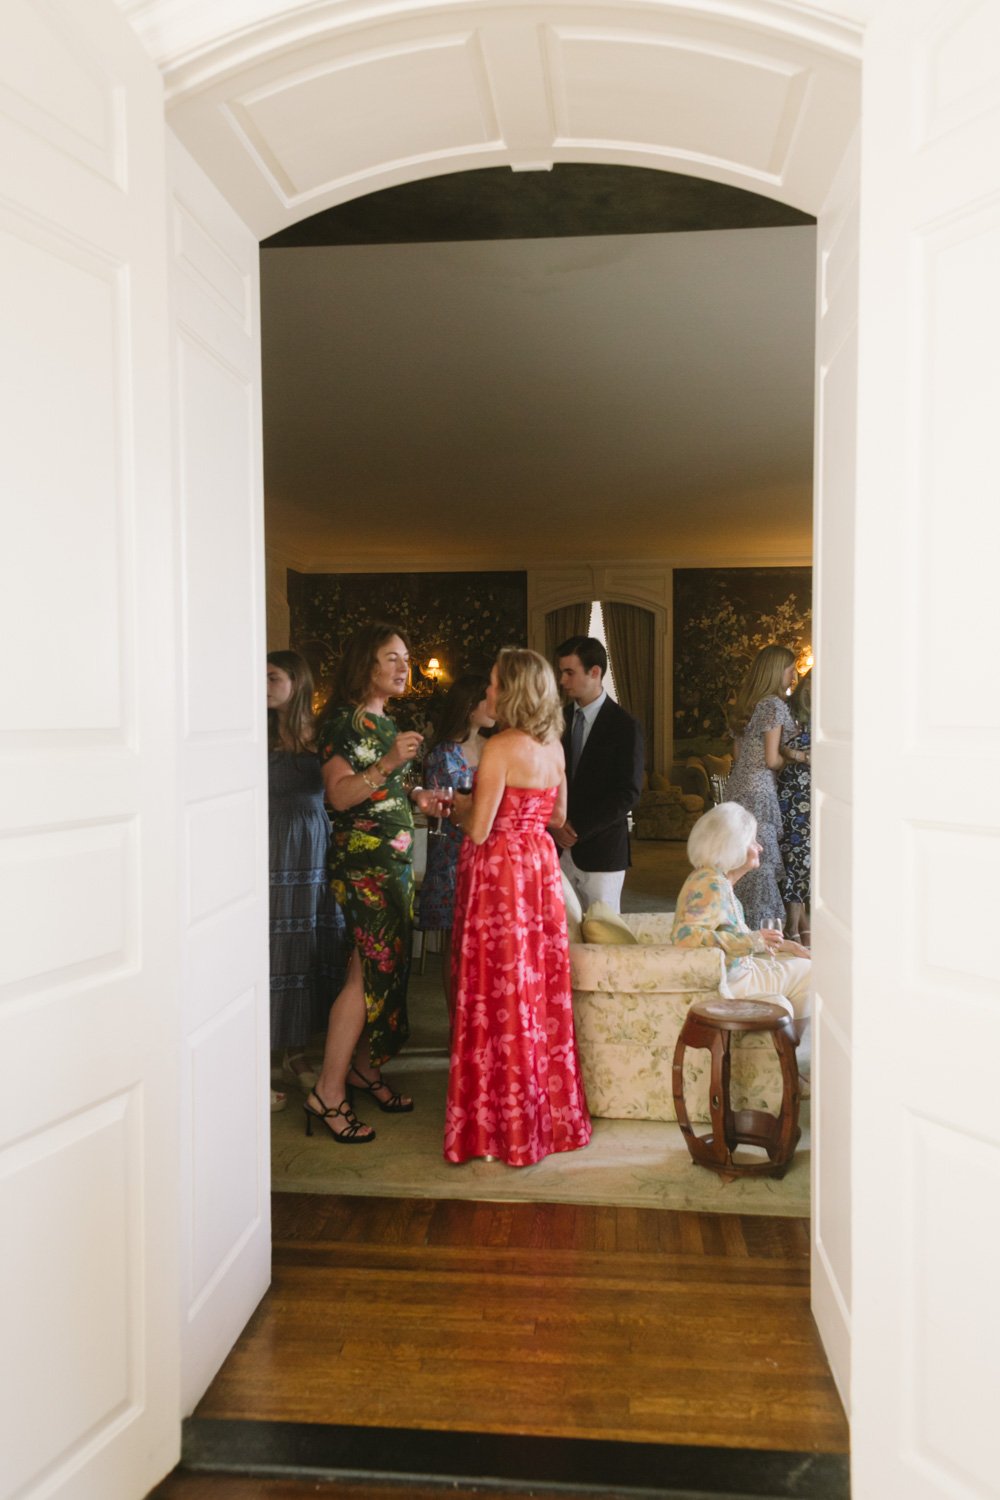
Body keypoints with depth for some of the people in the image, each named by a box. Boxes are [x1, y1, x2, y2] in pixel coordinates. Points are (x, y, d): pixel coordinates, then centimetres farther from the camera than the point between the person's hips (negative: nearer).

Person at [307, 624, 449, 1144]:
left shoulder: (384, 721, 16)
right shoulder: (345, 720, -12)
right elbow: (339, 794, -20)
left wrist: (415, 797, 10)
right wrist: (388, 763, -29)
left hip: (393, 860, 9)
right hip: (362, 861, -9)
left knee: (386, 966, 12)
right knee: (371, 970, -10)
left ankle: (363, 1067, 25)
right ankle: (328, 1091, -2)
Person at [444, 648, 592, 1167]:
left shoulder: (501, 748, -17)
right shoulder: (554, 746, 6)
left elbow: (479, 829, -17)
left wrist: (458, 809, 2)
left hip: (500, 872, -8)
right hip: (540, 866, 8)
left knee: (499, 993, 2)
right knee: (540, 988, 16)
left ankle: (504, 1125, 13)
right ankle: (551, 1112, 28)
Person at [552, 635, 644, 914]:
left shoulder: (625, 726, -7)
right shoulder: (560, 719, 6)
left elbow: (628, 794, -11)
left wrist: (577, 829, -13)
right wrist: (555, 823, -6)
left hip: (602, 852, -3)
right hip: (560, 848, 4)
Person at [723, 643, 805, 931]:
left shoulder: (744, 704, 14)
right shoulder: (774, 705, -11)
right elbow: (771, 760, -14)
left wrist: (787, 753, 15)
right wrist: (795, 757, 5)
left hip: (737, 787, 8)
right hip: (759, 792, -8)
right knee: (763, 859, -3)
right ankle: (765, 926, 1)